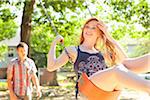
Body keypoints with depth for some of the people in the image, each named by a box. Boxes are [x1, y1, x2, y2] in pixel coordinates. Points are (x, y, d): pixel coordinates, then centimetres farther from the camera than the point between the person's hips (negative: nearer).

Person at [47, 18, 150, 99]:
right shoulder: (73, 50, 23)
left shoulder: (103, 53, 31)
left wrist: (109, 37, 17)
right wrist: (54, 42, 17)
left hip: (110, 88, 5)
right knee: (118, 70, -34)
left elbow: (124, 59, 14)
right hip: (89, 88, -4)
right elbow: (51, 66, 14)